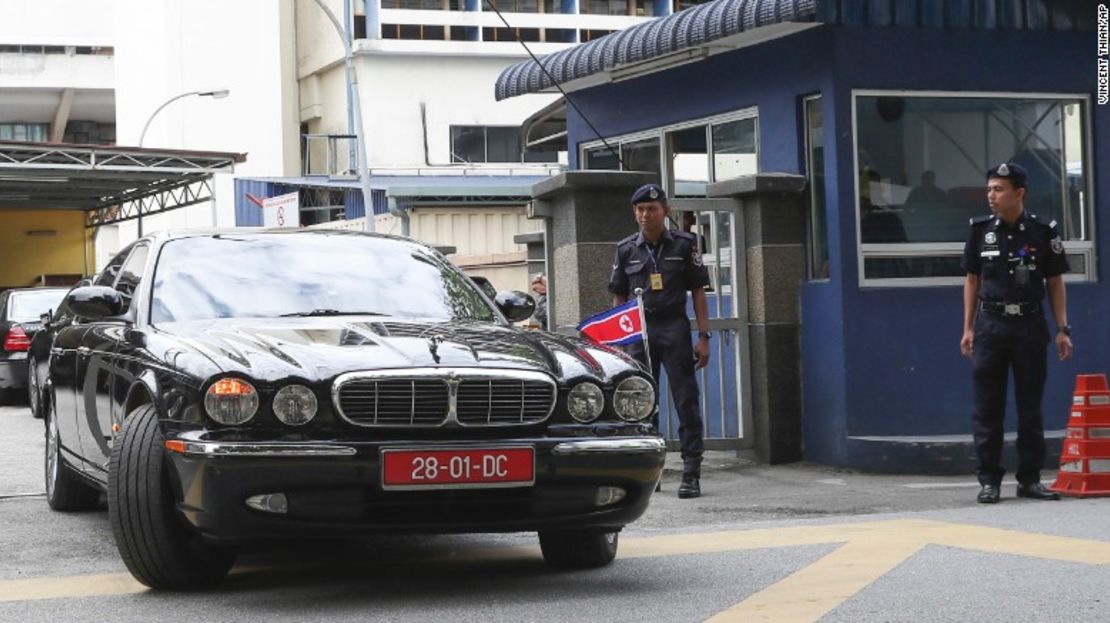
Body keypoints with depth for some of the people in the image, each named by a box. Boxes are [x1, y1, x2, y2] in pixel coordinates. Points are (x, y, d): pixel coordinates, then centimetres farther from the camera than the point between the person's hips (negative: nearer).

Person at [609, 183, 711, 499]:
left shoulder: (684, 244, 2)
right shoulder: (626, 249, 8)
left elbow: (698, 292, 4)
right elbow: (619, 297, 13)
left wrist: (703, 336, -2)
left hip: (675, 328, -3)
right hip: (639, 330, 3)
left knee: (686, 400, -5)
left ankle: (691, 473, -5)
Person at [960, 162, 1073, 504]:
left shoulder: (1043, 232, -1)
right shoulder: (980, 230, 4)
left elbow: (1055, 283, 5)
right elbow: (972, 280, 10)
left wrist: (1062, 329, -1)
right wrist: (968, 328, 5)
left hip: (1030, 326, -1)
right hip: (990, 325, 1)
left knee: (1031, 408, 4)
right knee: (987, 408, 1)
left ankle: (1030, 479, 12)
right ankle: (989, 480, 7)